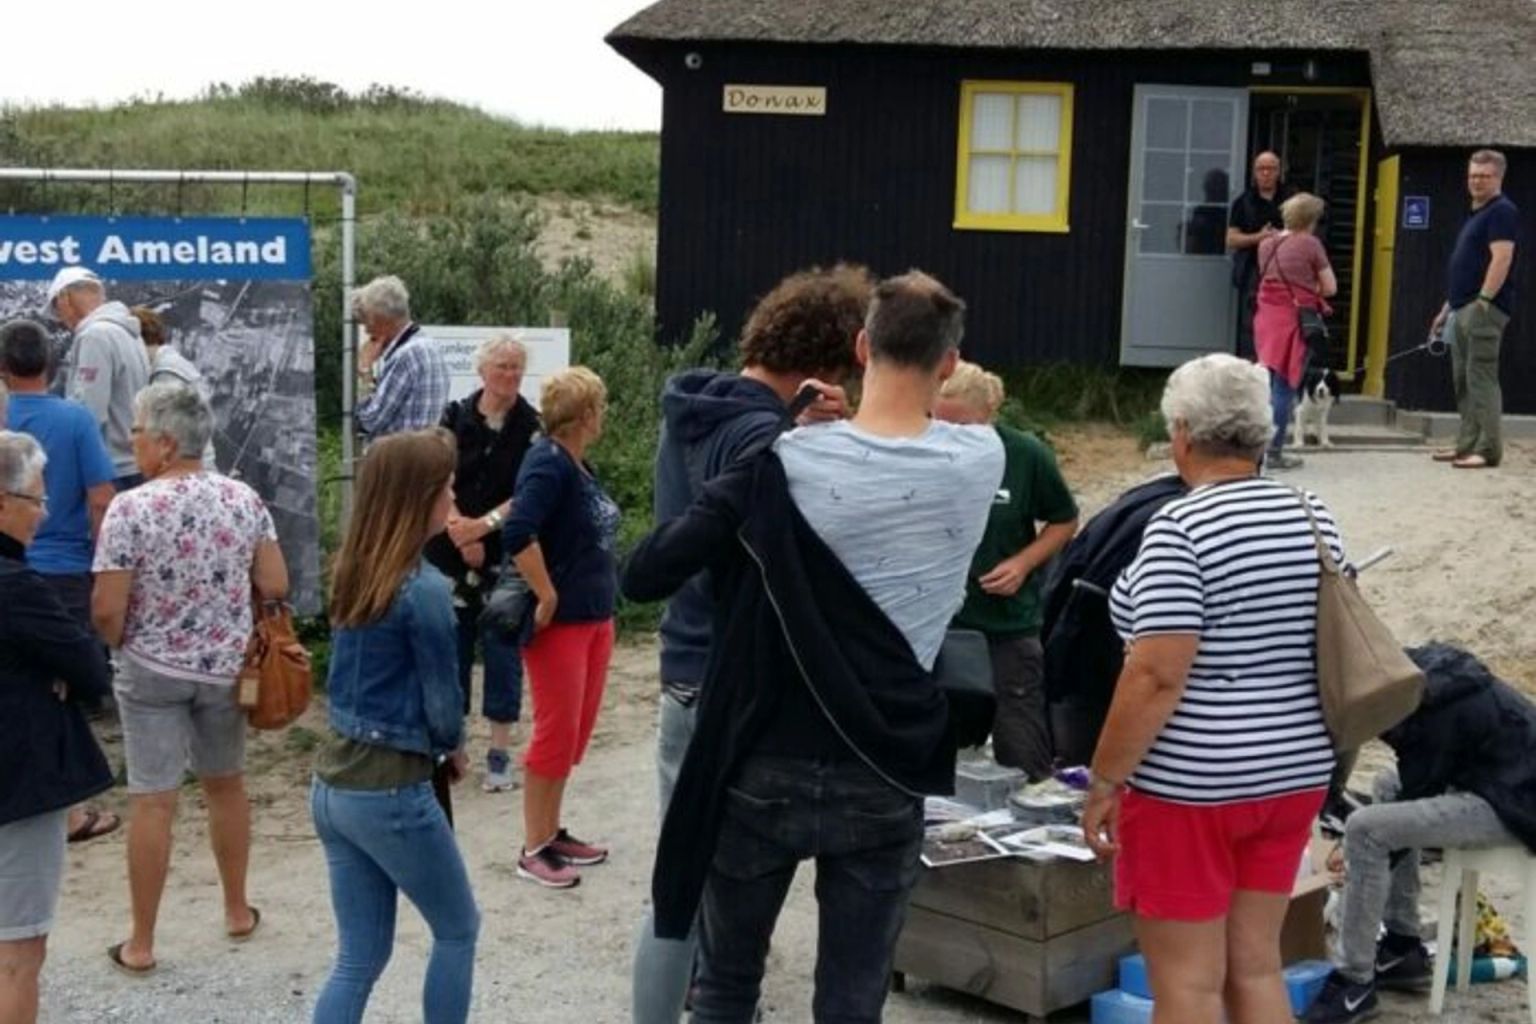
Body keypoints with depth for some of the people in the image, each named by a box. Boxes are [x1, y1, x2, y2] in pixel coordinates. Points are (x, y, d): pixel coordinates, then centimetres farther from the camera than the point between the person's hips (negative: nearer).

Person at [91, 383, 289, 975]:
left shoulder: (130, 509, -17)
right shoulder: (243, 499, -6)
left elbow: (106, 610, -16)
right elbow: (275, 587, -3)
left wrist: (119, 646, 5)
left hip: (151, 671, -3)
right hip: (225, 668, 4)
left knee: (153, 801, 2)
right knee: (226, 785, 20)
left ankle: (141, 944, 11)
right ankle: (237, 911, 33)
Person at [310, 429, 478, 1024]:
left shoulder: (353, 573, 6)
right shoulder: (424, 589, -18)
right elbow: (442, 704, -11)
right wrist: (453, 747, 10)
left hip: (333, 782, 7)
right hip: (391, 791, -7)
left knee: (360, 958, 14)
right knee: (458, 930, 15)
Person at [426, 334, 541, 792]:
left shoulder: (532, 427, -3)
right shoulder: (455, 418, 2)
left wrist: (485, 524, -17)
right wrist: (462, 535, -13)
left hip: (507, 556, -1)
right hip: (451, 553, 2)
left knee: (503, 651, 2)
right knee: (451, 646, 8)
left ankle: (500, 753, 10)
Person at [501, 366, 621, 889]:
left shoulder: (578, 464, 8)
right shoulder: (548, 463, -19)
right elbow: (518, 535, -31)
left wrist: (601, 599, 11)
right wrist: (547, 597, -25)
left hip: (595, 616, 9)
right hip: (560, 621, -9)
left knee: (577, 731, 16)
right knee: (556, 733, -1)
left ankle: (553, 831, 28)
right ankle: (533, 849, 9)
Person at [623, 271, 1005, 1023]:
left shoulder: (784, 465, -14)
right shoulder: (980, 462, -6)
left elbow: (643, 576, -11)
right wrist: (837, 426, 19)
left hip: (766, 774, -1)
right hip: (886, 780, 1)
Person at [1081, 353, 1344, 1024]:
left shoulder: (1180, 528, -18)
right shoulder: (1313, 519, 4)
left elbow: (1157, 677, -22)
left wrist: (1104, 781, -14)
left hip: (1189, 784, -7)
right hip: (1293, 775, 7)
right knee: (1256, 967, 16)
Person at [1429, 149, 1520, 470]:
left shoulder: (1502, 211, -8)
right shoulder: (1476, 213, 22)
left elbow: (1501, 259, -18)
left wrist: (1484, 301, -23)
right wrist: (1447, 308, 24)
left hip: (1483, 308, -10)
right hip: (1463, 308, 10)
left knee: (1481, 377, -11)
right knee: (1463, 380, 11)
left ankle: (1488, 450, -11)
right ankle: (1467, 444, 17)